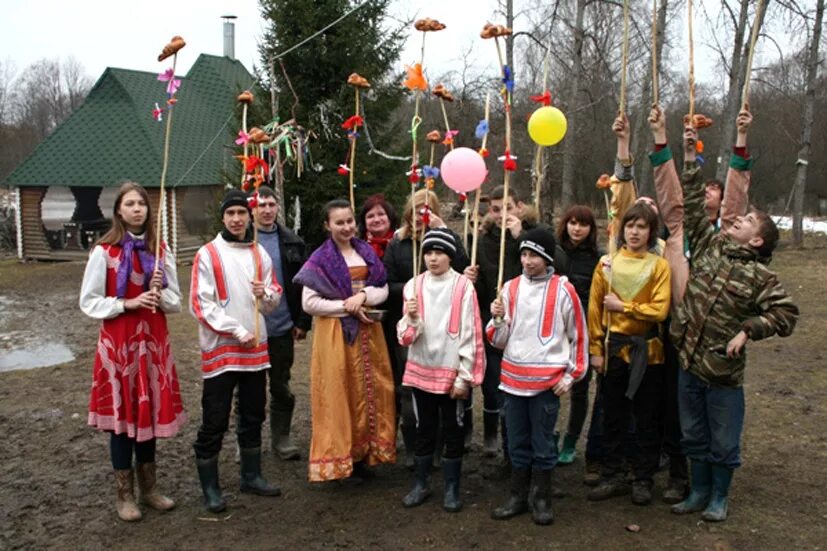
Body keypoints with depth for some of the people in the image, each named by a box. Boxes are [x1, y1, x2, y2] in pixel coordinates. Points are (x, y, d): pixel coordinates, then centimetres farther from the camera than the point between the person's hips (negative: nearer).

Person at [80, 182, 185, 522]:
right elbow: (89, 303, -5)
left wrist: (159, 293, -14)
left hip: (153, 341, 4)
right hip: (118, 343, -3)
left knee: (150, 412, 11)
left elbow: (176, 304, 7)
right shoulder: (104, 251, -6)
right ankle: (124, 494, 18)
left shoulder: (161, 251, 5)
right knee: (122, 413, 3)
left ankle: (148, 487, 25)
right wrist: (128, 303, -17)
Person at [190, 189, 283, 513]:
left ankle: (251, 476, 30)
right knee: (214, 421, 1)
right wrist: (237, 332, -15)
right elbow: (201, 305, -10)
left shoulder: (260, 254, 9)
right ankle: (210, 488, 15)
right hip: (220, 348, -5)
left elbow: (275, 300, 13)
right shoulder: (208, 254, -5)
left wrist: (266, 294, -11)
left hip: (256, 347, 5)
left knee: (253, 415, 15)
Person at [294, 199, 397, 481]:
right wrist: (348, 307, -14)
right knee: (338, 395, 0)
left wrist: (363, 295, -13)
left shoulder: (367, 252, 9)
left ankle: (363, 453, 19)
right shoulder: (320, 259, -6)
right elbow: (309, 303, -10)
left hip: (368, 331, 5)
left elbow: (384, 290, 7)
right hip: (334, 334, -5)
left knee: (370, 392, 7)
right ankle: (338, 457, 12)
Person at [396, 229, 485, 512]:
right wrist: (411, 318, -21)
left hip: (452, 371, -2)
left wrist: (464, 376, -10)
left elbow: (470, 334, -7)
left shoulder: (463, 286, -8)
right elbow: (406, 336, 1)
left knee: (452, 430, 9)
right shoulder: (414, 285, 1)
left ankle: (452, 488, 23)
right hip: (421, 369, 3)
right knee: (424, 429, 14)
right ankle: (421, 483, 28)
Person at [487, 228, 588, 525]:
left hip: (548, 380, -3)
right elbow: (499, 340, 7)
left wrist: (571, 375, -1)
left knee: (543, 443, 6)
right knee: (517, 442, 13)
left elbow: (579, 336, 2)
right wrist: (498, 319, -13)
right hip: (513, 377, 4)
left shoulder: (563, 290, -5)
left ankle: (541, 500, 21)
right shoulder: (510, 288, 5)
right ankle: (518, 497, 26)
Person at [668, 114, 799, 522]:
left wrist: (748, 329, -18)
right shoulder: (710, 247, 3)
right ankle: (699, 492, 34)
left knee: (723, 442, 11)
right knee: (694, 436, 17)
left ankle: (719, 497, 31)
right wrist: (690, 160, 5)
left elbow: (786, 315, -10)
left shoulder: (760, 276, -9)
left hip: (723, 371, -4)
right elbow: (692, 208, 7)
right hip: (688, 364, 4)